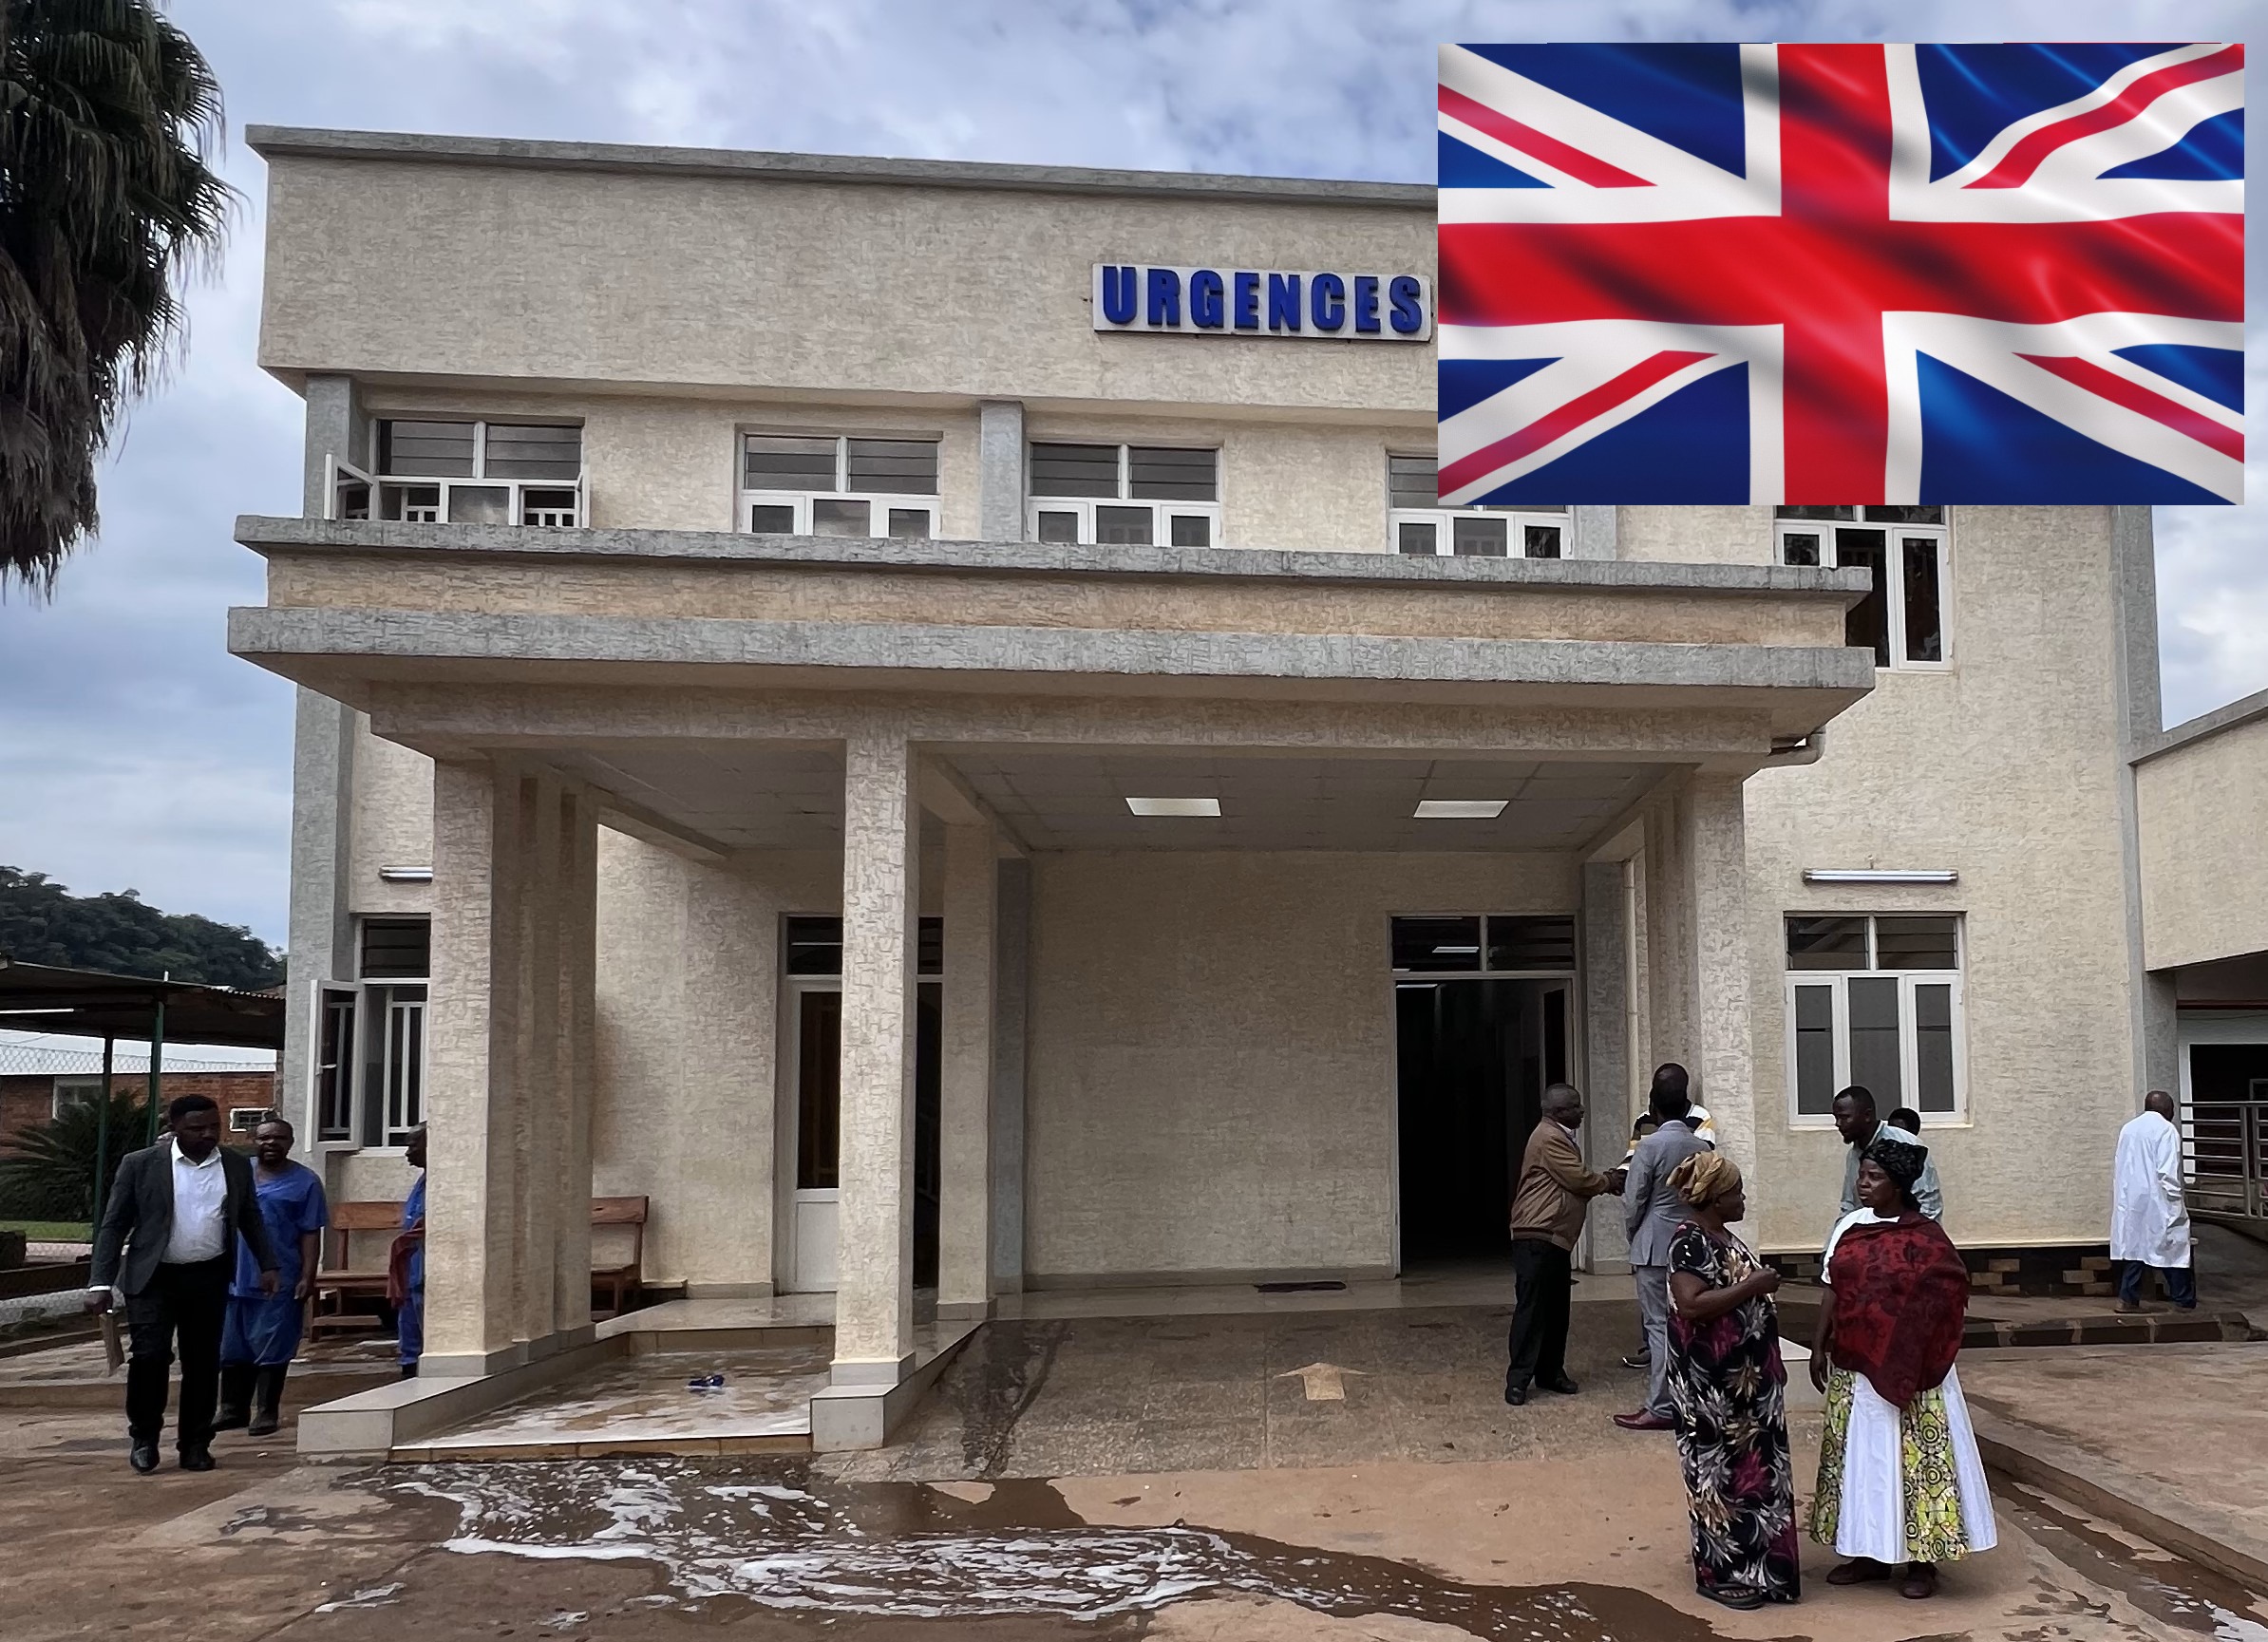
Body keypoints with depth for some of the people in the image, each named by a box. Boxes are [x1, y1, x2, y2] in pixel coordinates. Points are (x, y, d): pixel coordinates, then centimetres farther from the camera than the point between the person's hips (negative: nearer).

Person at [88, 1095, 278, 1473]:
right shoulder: (140, 1165, -4)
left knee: (203, 1362, 5)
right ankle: (144, 1436, 10)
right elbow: (114, 1225, -2)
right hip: (153, 1277, -3)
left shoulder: (236, 1167, 5)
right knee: (149, 1355, -11)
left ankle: (195, 1443, 16)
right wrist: (101, 1282, -8)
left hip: (209, 1279, 3)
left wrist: (267, 1265, 9)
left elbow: (250, 1219, 16)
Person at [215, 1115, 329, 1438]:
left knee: (272, 1350, 0)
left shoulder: (305, 1182, -1)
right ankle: (233, 1409, 23)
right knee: (232, 1349, 11)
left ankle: (267, 1412, 9)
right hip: (234, 1277, 4)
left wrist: (307, 1276, -9)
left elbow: (311, 1234, -3)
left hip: (279, 1282, -4)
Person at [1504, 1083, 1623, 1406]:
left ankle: (1551, 1372, 19)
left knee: (1557, 1307, 12)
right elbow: (1579, 1180, -16)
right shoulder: (1549, 1139, -14)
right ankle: (1518, 1379, -7)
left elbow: (1574, 1183, 24)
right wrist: (1608, 1182, 1)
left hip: (1555, 1239, 11)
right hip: (1537, 1237, -11)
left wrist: (1605, 1179, 10)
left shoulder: (1560, 1137, 20)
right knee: (1532, 1307, -9)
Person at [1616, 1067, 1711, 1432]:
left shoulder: (1651, 1146, -14)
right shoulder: (1702, 1148, 3)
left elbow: (1633, 1203, -9)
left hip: (1655, 1247, -6)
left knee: (1658, 1324, -3)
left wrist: (1635, 1239, 7)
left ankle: (1660, 1408, -1)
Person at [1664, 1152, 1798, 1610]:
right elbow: (1691, 1304, -28)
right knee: (1721, 1471, -1)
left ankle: (1751, 1565, 26)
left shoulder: (1722, 1236, 12)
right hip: (1712, 1382, -10)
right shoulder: (1690, 1241, -18)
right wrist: (1751, 1287, -24)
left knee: (1753, 1466, 15)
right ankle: (1721, 1573, 9)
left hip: (1746, 1375, 10)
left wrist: (1762, 1285, 10)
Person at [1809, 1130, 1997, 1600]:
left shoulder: (1925, 1238, -11)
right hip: (1853, 1367, 6)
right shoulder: (1849, 1226, 5)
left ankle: (1921, 1559, 12)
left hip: (1908, 1369, -5)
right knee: (1860, 1455, 11)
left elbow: (1949, 1299, -11)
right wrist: (1819, 1347, 7)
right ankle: (1870, 1554, 22)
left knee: (1912, 1456, 1)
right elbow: (1831, 1290, 9)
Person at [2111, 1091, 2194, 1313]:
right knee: (2174, 1250, 2)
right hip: (2156, 1203, -6)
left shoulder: (2128, 1128, 10)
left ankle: (2127, 1299, 8)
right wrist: (2176, 1202, -11)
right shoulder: (2166, 1130, -10)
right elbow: (2167, 1172, -16)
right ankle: (2185, 1302, 5)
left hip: (2130, 1203, 6)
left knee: (2134, 1245, 11)